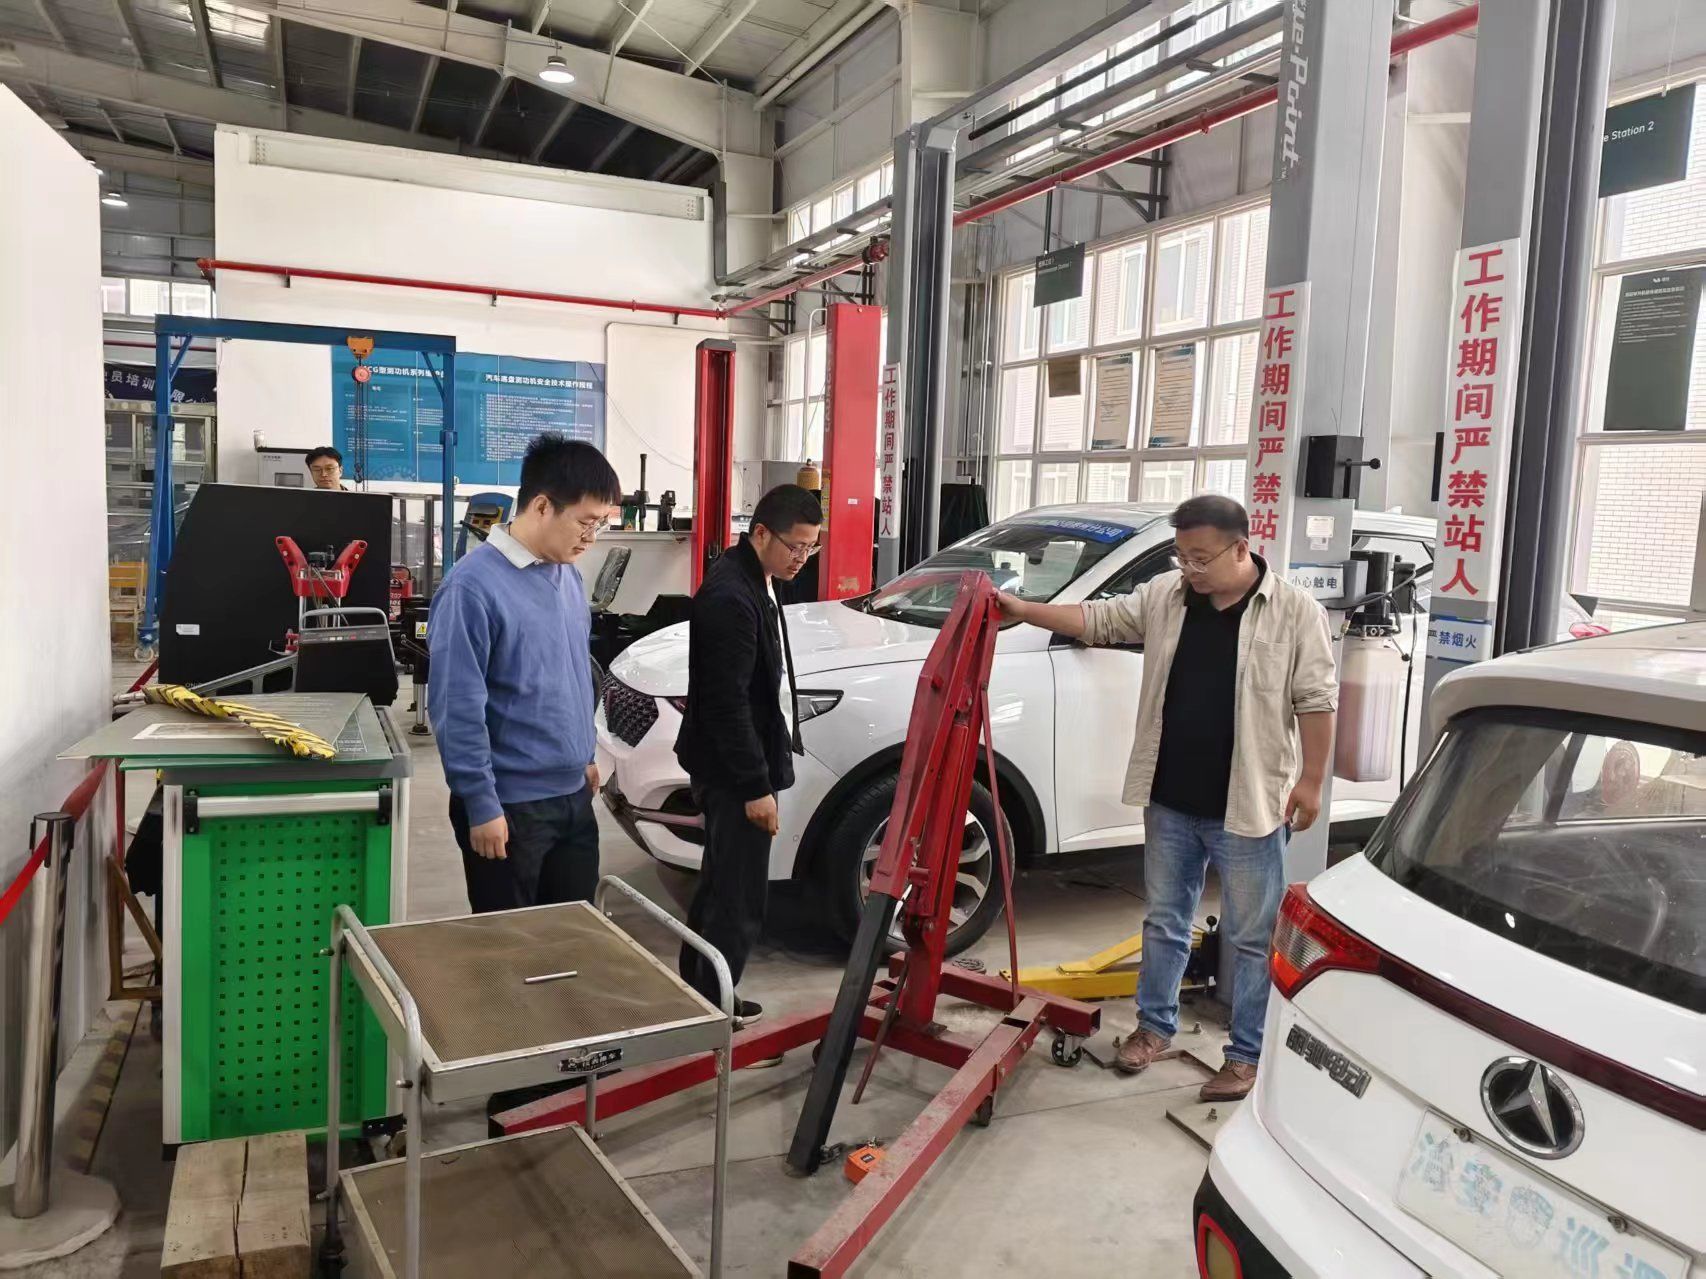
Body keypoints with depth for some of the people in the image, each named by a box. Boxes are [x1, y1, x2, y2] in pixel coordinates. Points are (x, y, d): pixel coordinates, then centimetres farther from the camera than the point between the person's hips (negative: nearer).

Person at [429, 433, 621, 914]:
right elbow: (458, 708, -19)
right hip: (510, 806, -7)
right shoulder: (474, 585, -19)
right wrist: (482, 806, -18)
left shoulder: (568, 574, 6)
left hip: (574, 796, 7)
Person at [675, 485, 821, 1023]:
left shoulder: (753, 580, 10)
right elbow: (726, 703, -24)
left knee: (719, 885, 19)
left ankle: (697, 993, 33)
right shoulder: (731, 597, -22)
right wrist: (756, 786, -22)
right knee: (740, 899, -2)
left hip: (741, 765, 11)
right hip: (733, 772, -11)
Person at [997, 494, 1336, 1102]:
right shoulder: (1163, 596, 4)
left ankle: (1247, 1053, 21)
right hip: (1169, 801, 4)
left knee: (1250, 936, 7)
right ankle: (1155, 1025, 32)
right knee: (1164, 920, 16)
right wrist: (1019, 609, -1)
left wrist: (1311, 781, -9)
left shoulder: (1295, 612, -8)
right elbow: (1098, 620, 7)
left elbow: (1317, 701, -7)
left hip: (1248, 806, -4)